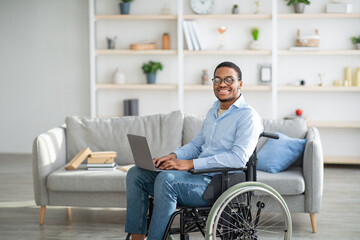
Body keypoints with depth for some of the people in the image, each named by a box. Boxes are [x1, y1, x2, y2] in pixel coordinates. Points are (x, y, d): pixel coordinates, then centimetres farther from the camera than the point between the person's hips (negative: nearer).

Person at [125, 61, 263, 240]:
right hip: (198, 174, 9)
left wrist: (190, 163, -22)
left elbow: (238, 158, -20)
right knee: (136, 174, -2)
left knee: (166, 178, -33)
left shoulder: (248, 116, -8)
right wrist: (173, 156, 1)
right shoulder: (213, 112, 21)